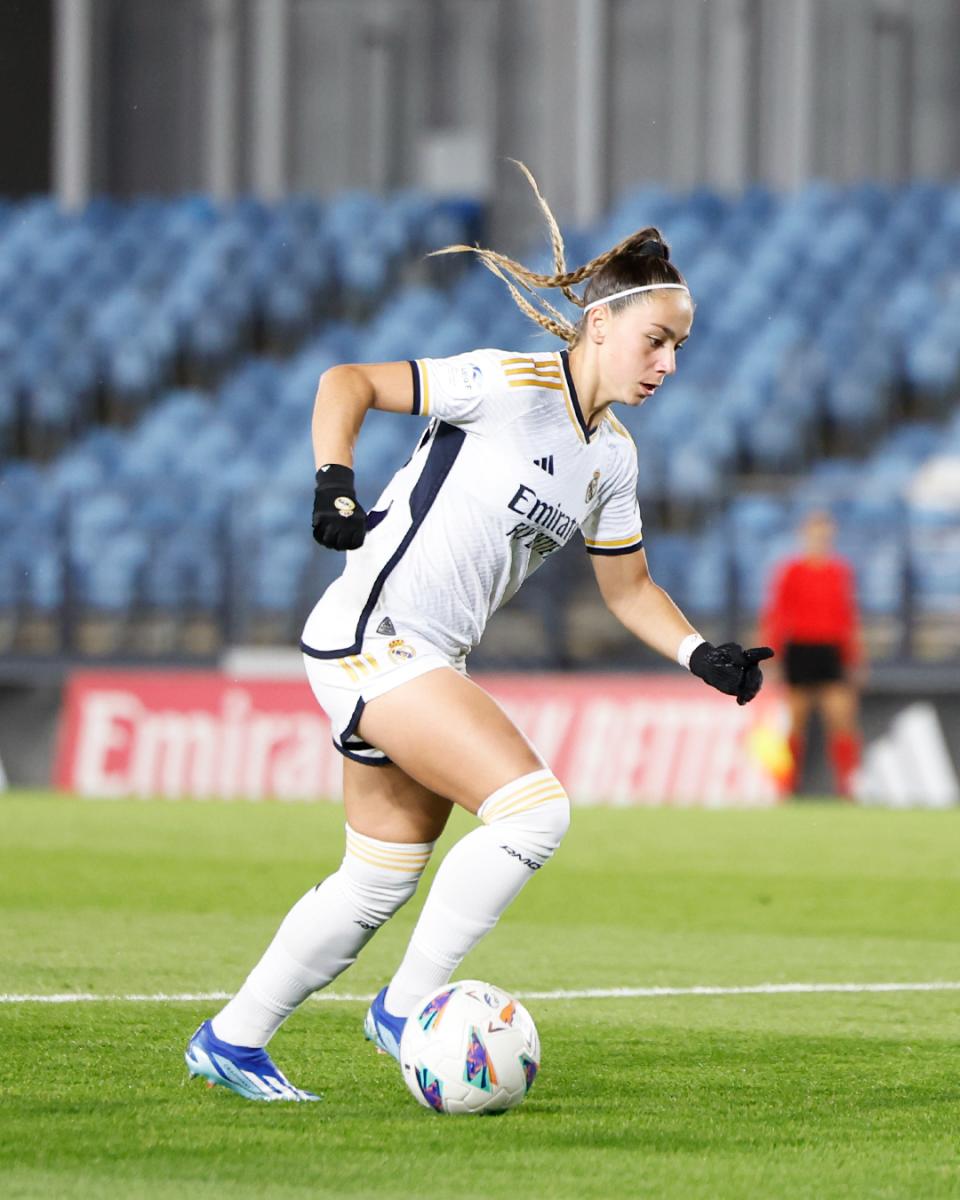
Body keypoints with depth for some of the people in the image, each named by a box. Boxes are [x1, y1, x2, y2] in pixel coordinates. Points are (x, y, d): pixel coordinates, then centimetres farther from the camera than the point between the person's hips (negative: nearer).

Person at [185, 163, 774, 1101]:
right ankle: (407, 1006, -10)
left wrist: (702, 656, 7)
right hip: (371, 634, -9)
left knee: (379, 885, 13)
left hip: (427, 664, 9)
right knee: (535, 807, -21)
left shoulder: (612, 456, 12)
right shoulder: (510, 386, -13)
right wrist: (335, 486, -27)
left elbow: (628, 589, 22)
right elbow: (346, 384, -13)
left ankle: (231, 1041, 27)